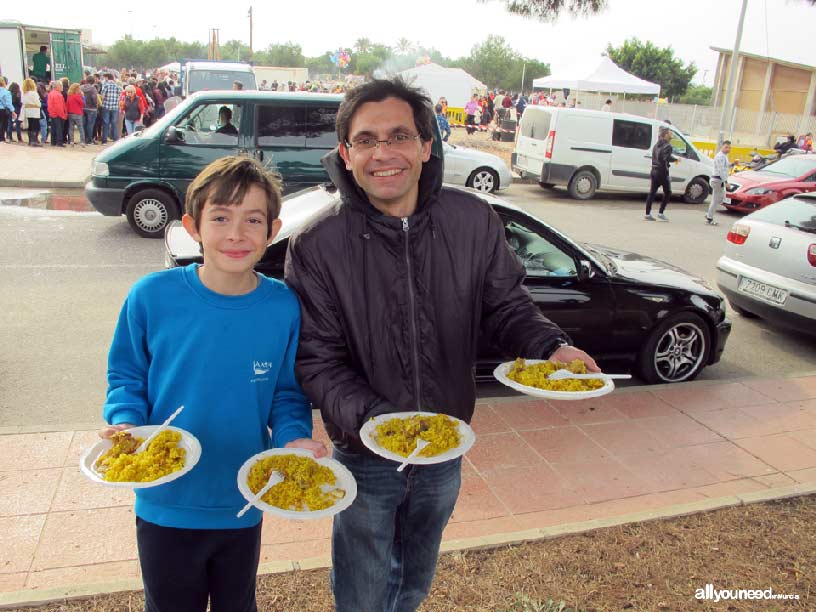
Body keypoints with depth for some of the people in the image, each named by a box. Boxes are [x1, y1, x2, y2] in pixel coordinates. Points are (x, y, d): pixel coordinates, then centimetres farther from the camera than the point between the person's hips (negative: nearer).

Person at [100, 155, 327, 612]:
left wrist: (294, 437, -20)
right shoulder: (152, 296, -15)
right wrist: (125, 422, -19)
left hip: (244, 505, 1)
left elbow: (288, 394, -3)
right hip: (166, 505, 0)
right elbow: (126, 376, -2)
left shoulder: (284, 308, -13)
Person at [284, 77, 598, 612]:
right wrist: (372, 417, -34)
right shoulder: (318, 245, -19)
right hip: (365, 457, -3)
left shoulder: (473, 221, -12)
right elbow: (317, 358, -17)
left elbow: (506, 304, 0)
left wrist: (551, 345, -19)